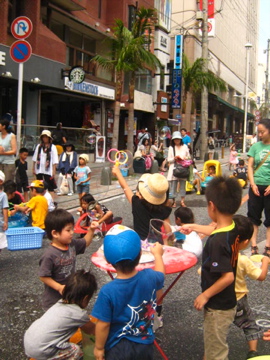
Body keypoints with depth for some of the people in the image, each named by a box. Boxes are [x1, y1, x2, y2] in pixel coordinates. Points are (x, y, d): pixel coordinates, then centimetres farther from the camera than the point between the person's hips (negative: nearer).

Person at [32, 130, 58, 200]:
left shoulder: (52, 147, -2)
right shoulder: (39, 146, 8)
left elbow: (55, 161, -4)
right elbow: (35, 159, 12)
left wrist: (54, 171, -8)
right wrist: (33, 169, 8)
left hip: (48, 170, -4)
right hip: (39, 170, 4)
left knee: (50, 187, -2)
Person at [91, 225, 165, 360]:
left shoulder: (107, 292, -30)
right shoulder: (150, 277, -19)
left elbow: (103, 325, -20)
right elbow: (160, 274, 6)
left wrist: (99, 348, -2)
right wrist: (157, 254, 24)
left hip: (118, 348, -3)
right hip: (145, 344, 3)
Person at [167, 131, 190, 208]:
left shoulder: (185, 146, 10)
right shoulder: (171, 148, 6)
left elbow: (188, 156, 13)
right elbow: (168, 160, 4)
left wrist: (185, 158, -8)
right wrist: (174, 158, -14)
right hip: (174, 168, -1)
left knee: (183, 185, 3)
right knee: (173, 185, -2)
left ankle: (182, 201, 11)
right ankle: (173, 201, 6)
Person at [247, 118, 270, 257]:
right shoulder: (256, 146, 5)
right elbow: (250, 166, 5)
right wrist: (253, 184, -5)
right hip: (256, 186, 2)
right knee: (254, 216, 6)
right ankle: (253, 245, 14)